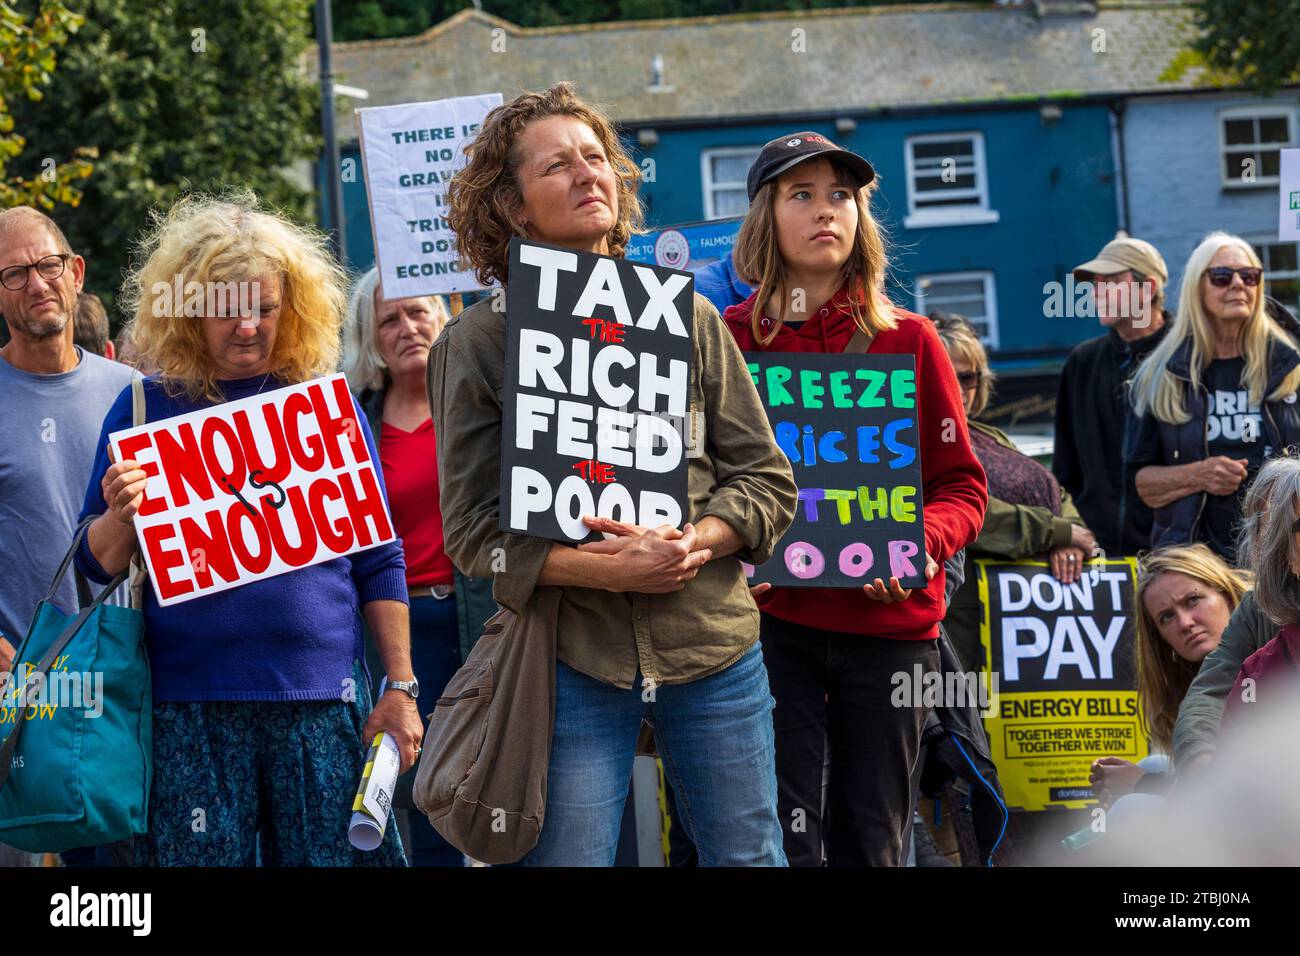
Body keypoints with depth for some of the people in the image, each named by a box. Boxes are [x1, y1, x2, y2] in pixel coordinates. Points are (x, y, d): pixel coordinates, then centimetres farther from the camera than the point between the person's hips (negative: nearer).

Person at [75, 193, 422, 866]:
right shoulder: (147, 407, 5)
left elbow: (379, 560, 10)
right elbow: (98, 563, 7)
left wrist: (400, 688, 5)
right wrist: (122, 516, -15)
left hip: (322, 703, 1)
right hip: (190, 708, -1)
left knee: (333, 855, 1)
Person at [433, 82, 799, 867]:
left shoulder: (683, 317, 8)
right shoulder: (476, 344, 1)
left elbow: (767, 482, 7)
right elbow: (473, 530, -3)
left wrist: (689, 544, -13)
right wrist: (604, 571, -17)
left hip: (713, 651, 2)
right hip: (573, 659, -2)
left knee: (749, 857, 8)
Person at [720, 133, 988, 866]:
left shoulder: (909, 341, 5)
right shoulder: (725, 339, 3)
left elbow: (962, 486, 6)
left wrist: (922, 543, -14)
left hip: (891, 622, 1)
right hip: (772, 620, -1)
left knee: (874, 840, 8)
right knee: (787, 837, -4)